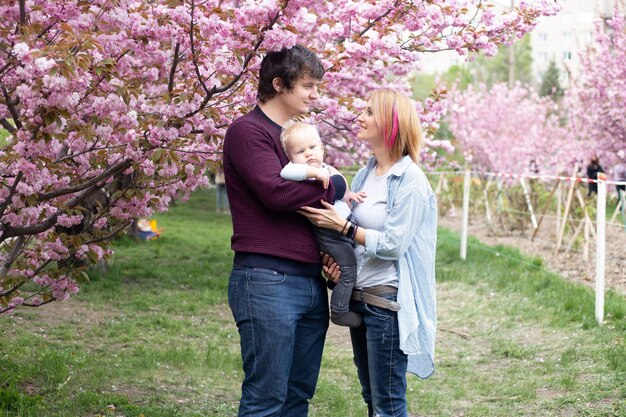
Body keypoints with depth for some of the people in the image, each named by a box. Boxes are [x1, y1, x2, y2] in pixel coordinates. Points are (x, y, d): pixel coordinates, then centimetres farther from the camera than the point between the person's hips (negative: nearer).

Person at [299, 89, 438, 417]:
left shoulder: (410, 181, -14)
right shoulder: (364, 175, 10)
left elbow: (392, 244, -18)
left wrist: (341, 225, -16)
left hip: (388, 301, -8)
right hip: (358, 297, 8)